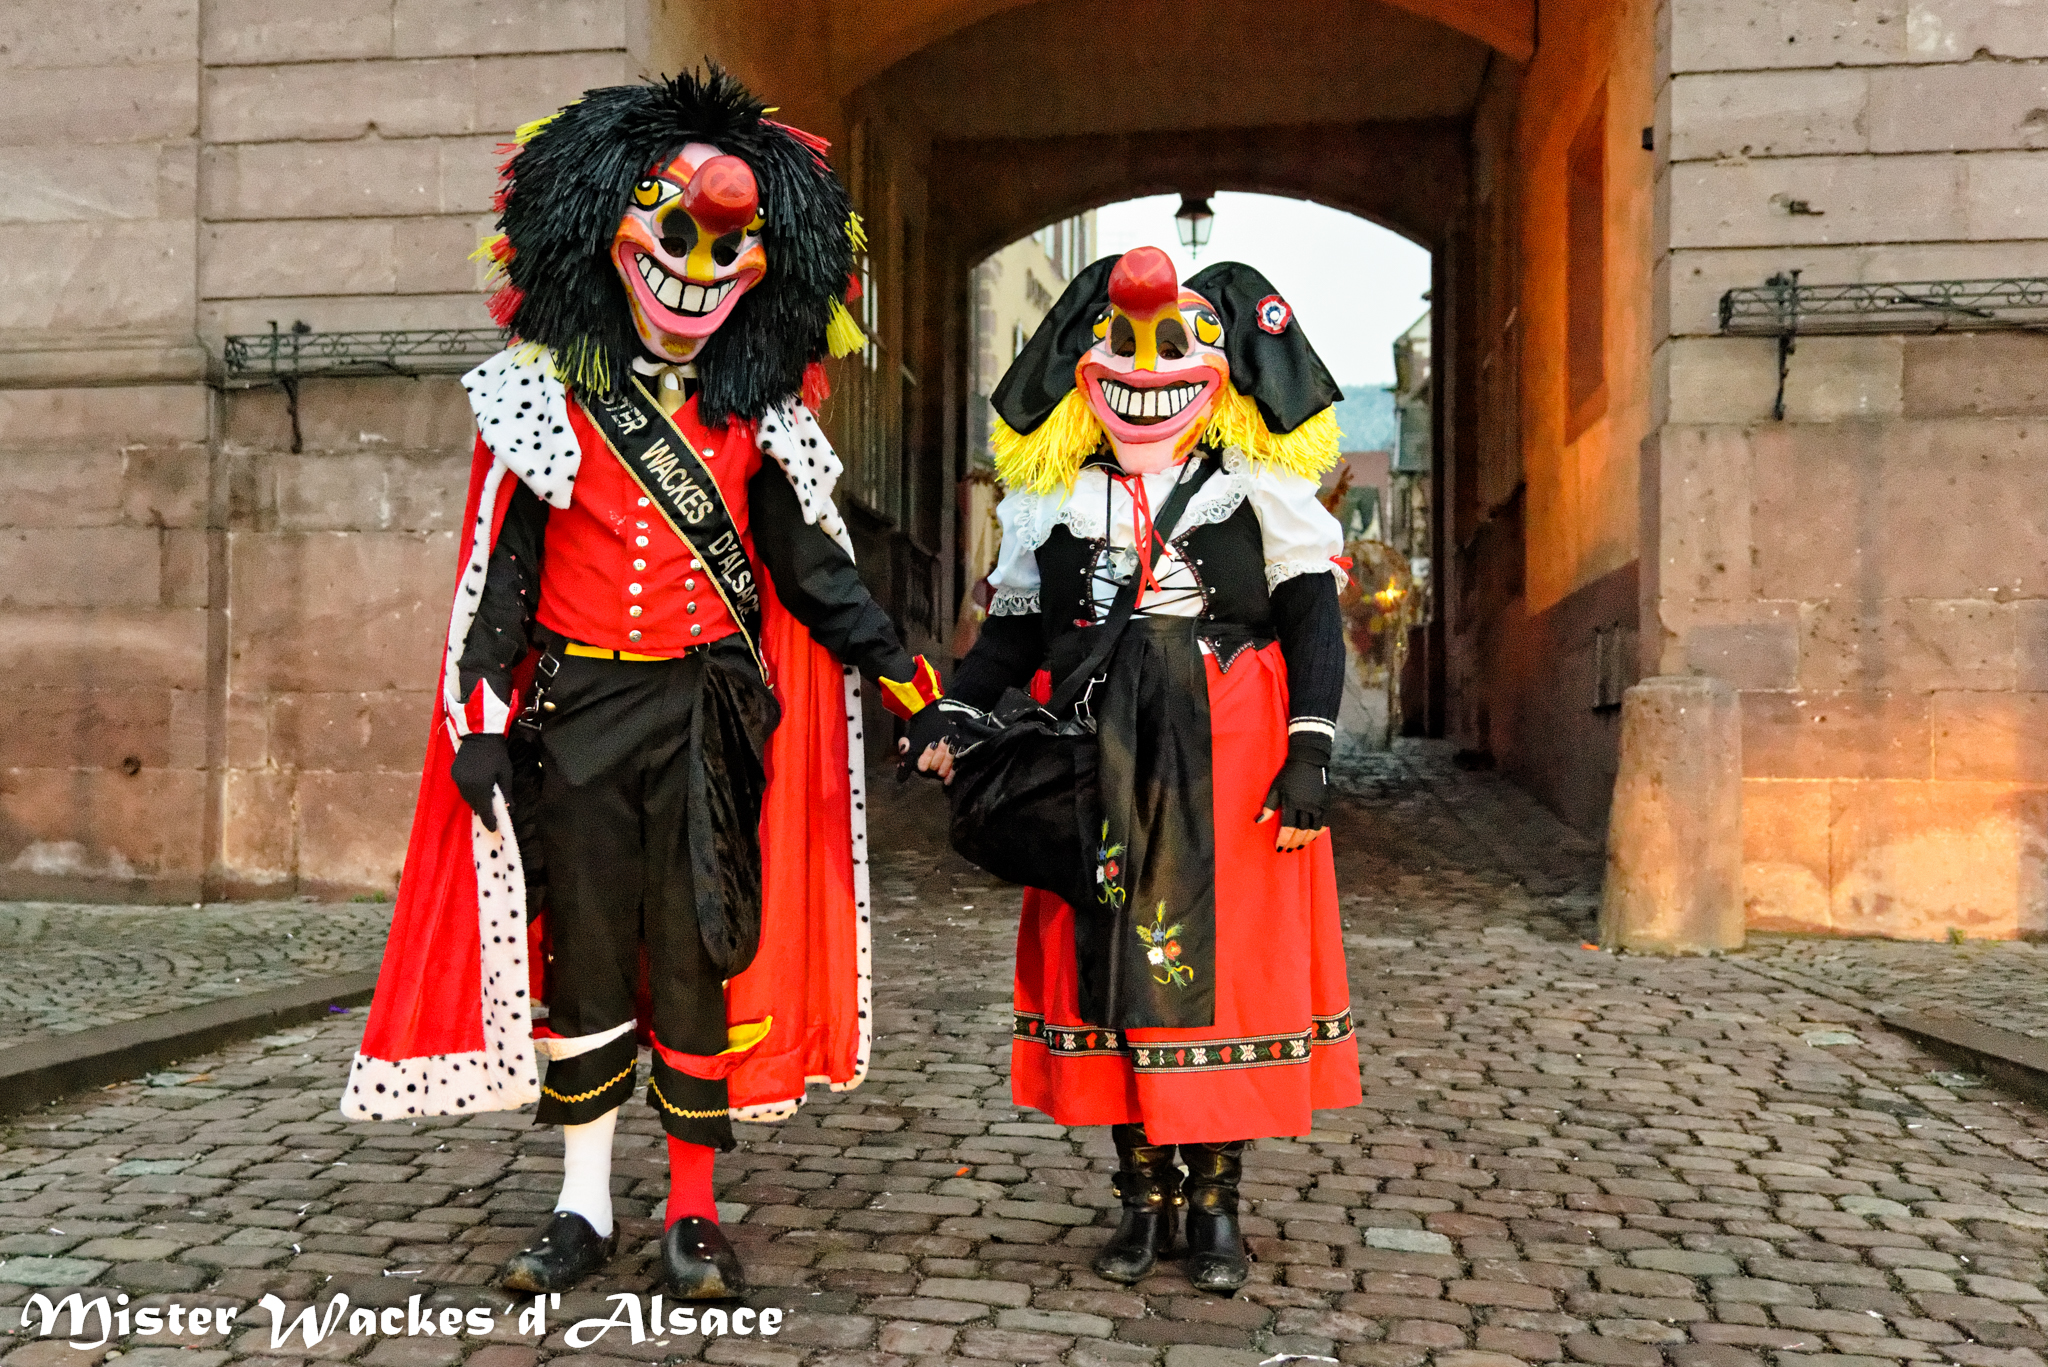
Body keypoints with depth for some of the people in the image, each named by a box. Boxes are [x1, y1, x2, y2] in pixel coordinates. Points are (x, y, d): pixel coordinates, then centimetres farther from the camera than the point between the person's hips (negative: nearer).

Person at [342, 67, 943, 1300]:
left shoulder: (756, 410, 8)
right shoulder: (546, 391, 4)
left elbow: (811, 565, 7)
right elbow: (496, 566, 2)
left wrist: (895, 667, -6)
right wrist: (477, 719, -5)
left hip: (709, 718, 1)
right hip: (576, 713, 0)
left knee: (700, 957, 3)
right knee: (582, 953, 7)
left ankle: (695, 1213, 16)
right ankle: (587, 1206, 20)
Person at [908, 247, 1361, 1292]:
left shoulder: (1258, 481, 5)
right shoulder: (1053, 494, 13)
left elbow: (1312, 615, 0)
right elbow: (1013, 626, 14)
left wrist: (1308, 751, -11)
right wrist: (951, 710, -3)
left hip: (1227, 756, -2)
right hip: (1097, 757, 3)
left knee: (1222, 957, -1)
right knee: (1104, 958, 4)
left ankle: (1215, 1200, 13)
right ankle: (1145, 1195, 18)